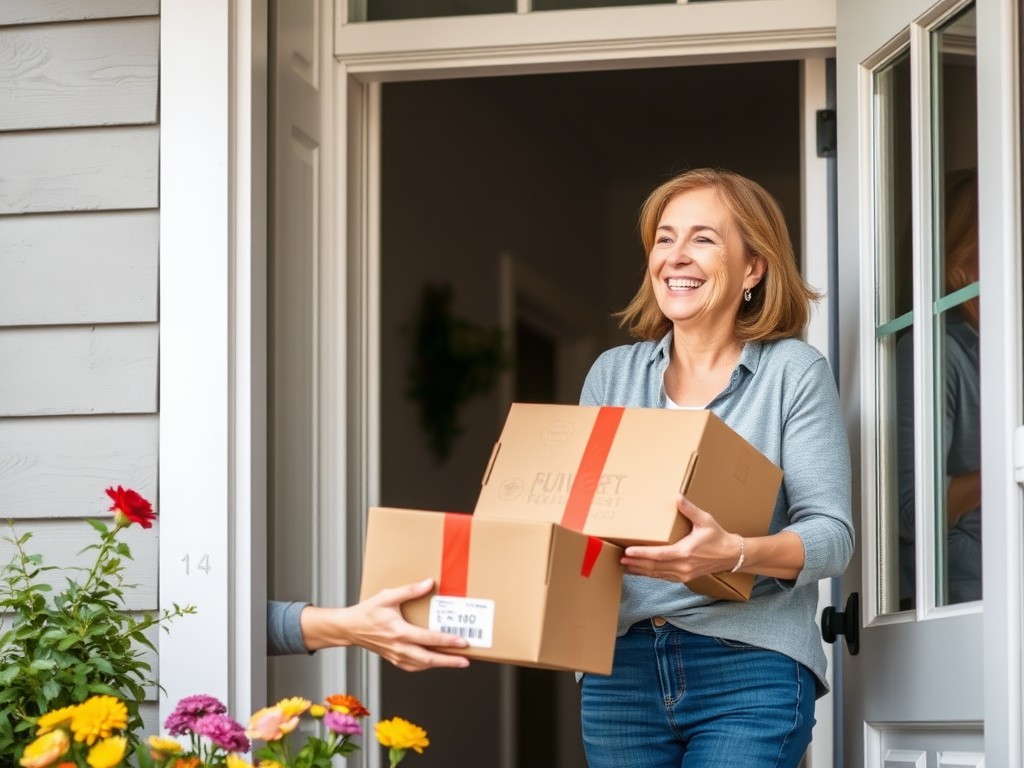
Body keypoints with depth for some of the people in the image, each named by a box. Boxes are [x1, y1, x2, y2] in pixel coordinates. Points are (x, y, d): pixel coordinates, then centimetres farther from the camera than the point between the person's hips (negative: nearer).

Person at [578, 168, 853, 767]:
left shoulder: (795, 371, 1)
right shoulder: (613, 373, 14)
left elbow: (832, 534, -6)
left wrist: (733, 553, -25)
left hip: (748, 668, -4)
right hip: (620, 667, 4)